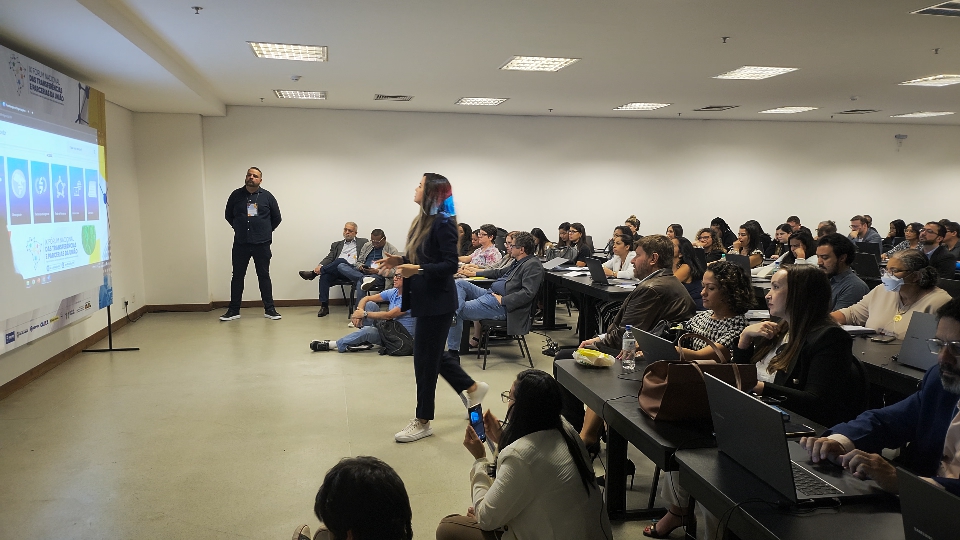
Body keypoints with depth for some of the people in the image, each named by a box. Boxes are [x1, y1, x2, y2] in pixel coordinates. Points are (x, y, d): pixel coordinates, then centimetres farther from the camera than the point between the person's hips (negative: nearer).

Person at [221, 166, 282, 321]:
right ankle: (233, 310, 13)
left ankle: (269, 309, 12)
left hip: (262, 244, -1)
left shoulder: (267, 196, 1)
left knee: (264, 276, 6)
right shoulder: (236, 195, 3)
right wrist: (240, 228, 15)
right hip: (240, 244, 1)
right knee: (237, 276, 6)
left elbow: (276, 218, 11)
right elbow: (228, 215, 16)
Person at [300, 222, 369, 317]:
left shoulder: (363, 242, 22)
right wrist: (320, 266, -5)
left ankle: (313, 273, -24)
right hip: (336, 270, 3)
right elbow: (329, 258, 14)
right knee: (324, 276, -30)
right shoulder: (337, 244, 29)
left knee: (340, 261, -35)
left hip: (353, 269, -3)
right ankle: (324, 307, -26)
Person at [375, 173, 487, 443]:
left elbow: (450, 265, -21)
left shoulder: (443, 223, -17)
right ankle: (472, 387, 37)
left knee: (425, 359, 0)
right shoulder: (423, 221, 11)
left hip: (438, 301, -9)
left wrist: (417, 270, -30)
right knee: (431, 353, 18)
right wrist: (401, 261, 3)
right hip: (426, 299, 10)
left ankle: (423, 422, 14)